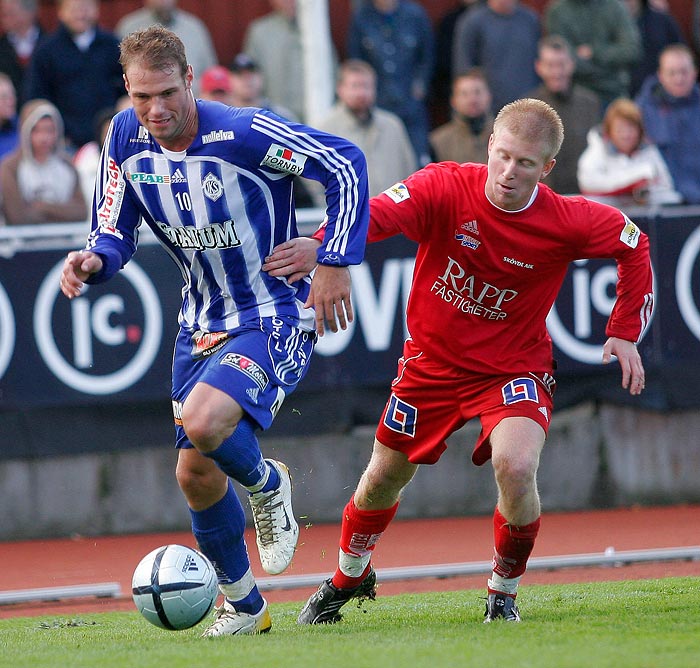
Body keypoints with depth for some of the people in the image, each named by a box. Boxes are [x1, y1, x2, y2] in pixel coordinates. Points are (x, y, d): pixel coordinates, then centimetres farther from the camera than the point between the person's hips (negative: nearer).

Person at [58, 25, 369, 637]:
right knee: (195, 477, 8)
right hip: (201, 325, 7)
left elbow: (347, 164, -18)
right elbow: (114, 232, 3)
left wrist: (336, 264, -20)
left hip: (275, 319, -7)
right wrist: (94, 261, -21)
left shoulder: (244, 133, -24)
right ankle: (244, 605, 29)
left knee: (204, 425, -30)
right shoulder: (127, 138, -6)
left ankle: (267, 484, 3)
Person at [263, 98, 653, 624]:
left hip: (514, 369, -2)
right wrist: (322, 244, -59)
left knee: (516, 466, -28)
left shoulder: (568, 221, -19)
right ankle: (349, 576, 48)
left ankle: (504, 592, 0)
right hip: (433, 361, 2)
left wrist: (625, 333, -4)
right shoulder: (446, 187, -23)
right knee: (383, 477, 15)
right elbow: (382, 212, -40)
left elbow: (635, 246, 1)